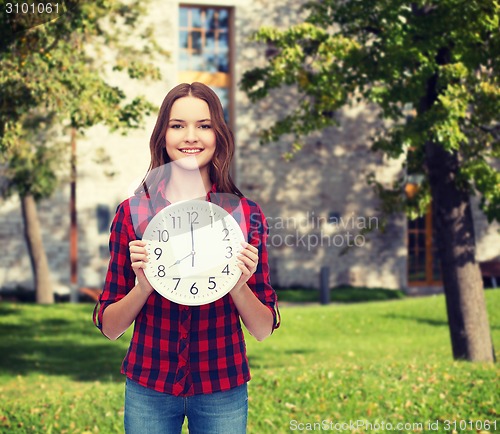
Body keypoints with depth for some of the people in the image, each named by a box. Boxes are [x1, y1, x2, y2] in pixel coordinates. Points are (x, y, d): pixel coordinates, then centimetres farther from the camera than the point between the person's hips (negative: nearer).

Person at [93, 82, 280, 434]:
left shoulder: (247, 214, -6)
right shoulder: (132, 212, -5)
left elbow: (264, 330, -2)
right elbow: (109, 327, -2)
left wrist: (239, 284, -21)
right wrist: (143, 285, -20)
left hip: (222, 390, 0)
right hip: (148, 388, 0)